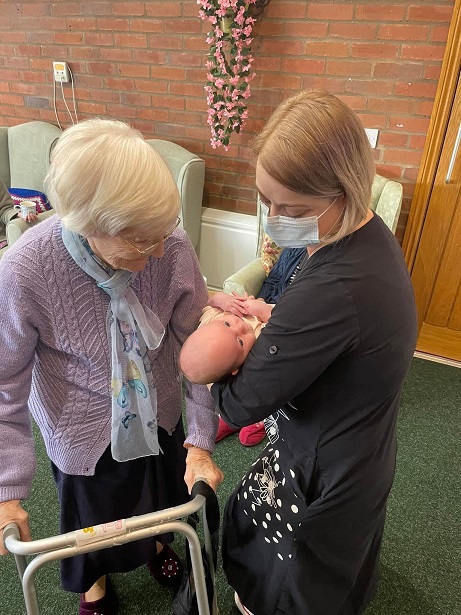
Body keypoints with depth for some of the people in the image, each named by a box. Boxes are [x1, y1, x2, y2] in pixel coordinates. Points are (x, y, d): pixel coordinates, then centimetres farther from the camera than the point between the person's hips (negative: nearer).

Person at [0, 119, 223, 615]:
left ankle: (157, 543, 70)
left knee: (162, 493, 30)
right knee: (92, 511, 26)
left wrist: (200, 441, -20)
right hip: (83, 428, -2)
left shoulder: (171, 247, -27)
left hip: (157, 412, 3)